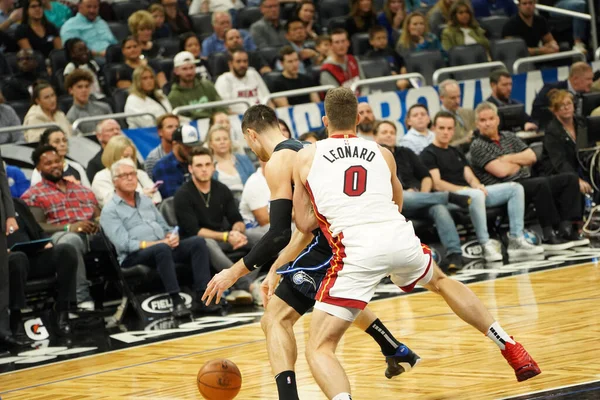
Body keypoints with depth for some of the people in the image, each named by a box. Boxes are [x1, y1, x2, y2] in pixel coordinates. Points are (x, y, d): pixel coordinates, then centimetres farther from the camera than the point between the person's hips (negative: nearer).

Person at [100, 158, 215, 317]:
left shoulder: (146, 201, 24)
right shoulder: (110, 211, 1)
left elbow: (165, 227, 25)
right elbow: (124, 244, -12)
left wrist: (172, 236, -2)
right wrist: (158, 243, -18)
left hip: (164, 246, 7)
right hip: (135, 256, -7)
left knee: (198, 242, -18)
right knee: (161, 249, -39)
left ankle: (202, 297, -27)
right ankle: (176, 301, -40)